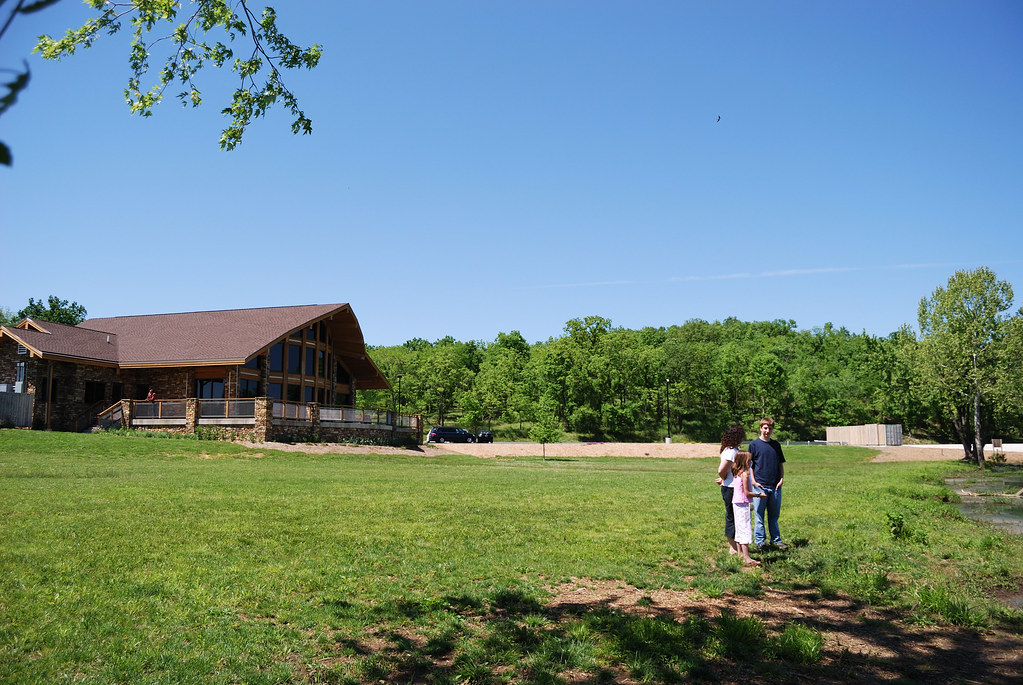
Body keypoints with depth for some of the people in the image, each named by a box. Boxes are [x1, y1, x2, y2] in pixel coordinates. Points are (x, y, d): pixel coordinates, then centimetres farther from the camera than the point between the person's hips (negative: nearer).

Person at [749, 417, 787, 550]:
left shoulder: (776, 445, 10)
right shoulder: (754, 444, -2)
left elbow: (781, 464, 16)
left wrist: (781, 479, 3)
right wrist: (753, 481, -9)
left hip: (775, 486, 4)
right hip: (760, 486, -4)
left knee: (774, 515, 12)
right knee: (759, 515, 2)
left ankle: (776, 540, 21)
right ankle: (759, 541, 10)